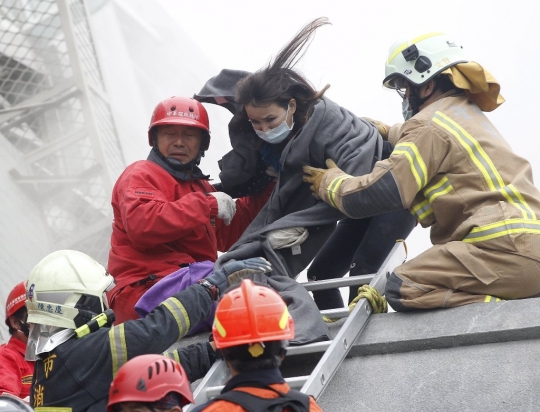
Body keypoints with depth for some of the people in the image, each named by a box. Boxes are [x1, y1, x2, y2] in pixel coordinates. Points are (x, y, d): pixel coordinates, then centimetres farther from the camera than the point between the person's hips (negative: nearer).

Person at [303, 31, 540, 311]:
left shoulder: (432, 125, -6)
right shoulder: (466, 114, 22)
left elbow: (373, 196, -8)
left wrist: (329, 182, 10)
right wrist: (390, 132, 54)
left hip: (508, 249, -9)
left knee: (403, 288, -14)